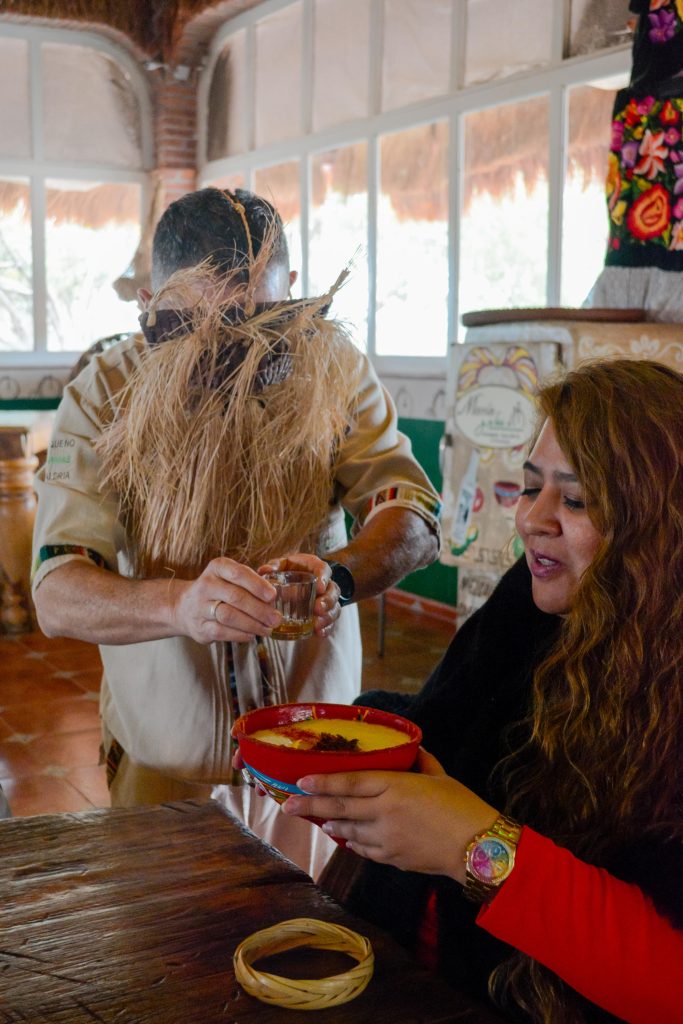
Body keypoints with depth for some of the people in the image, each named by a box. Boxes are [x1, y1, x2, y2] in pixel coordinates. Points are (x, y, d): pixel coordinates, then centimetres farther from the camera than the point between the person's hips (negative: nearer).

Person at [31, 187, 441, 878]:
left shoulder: (331, 367, -10)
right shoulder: (103, 394, -15)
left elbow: (412, 518, -11)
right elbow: (58, 596, -21)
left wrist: (337, 574, -34)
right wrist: (181, 604, -43)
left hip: (316, 745, 1)